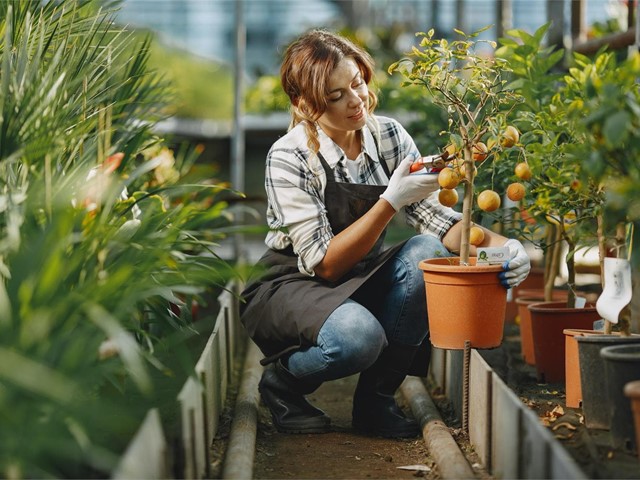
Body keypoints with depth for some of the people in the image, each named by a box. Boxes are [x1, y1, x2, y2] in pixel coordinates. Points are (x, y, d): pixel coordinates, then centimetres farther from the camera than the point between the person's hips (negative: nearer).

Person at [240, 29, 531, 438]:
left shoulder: (389, 136, -6)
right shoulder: (289, 158, -21)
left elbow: (435, 218, -10)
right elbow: (325, 264, -24)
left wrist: (496, 244, -30)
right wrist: (392, 201, -33)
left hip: (361, 284, 5)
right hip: (293, 288, -5)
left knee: (428, 253, -25)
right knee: (358, 335, -37)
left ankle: (376, 399, -11)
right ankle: (283, 381, -2)